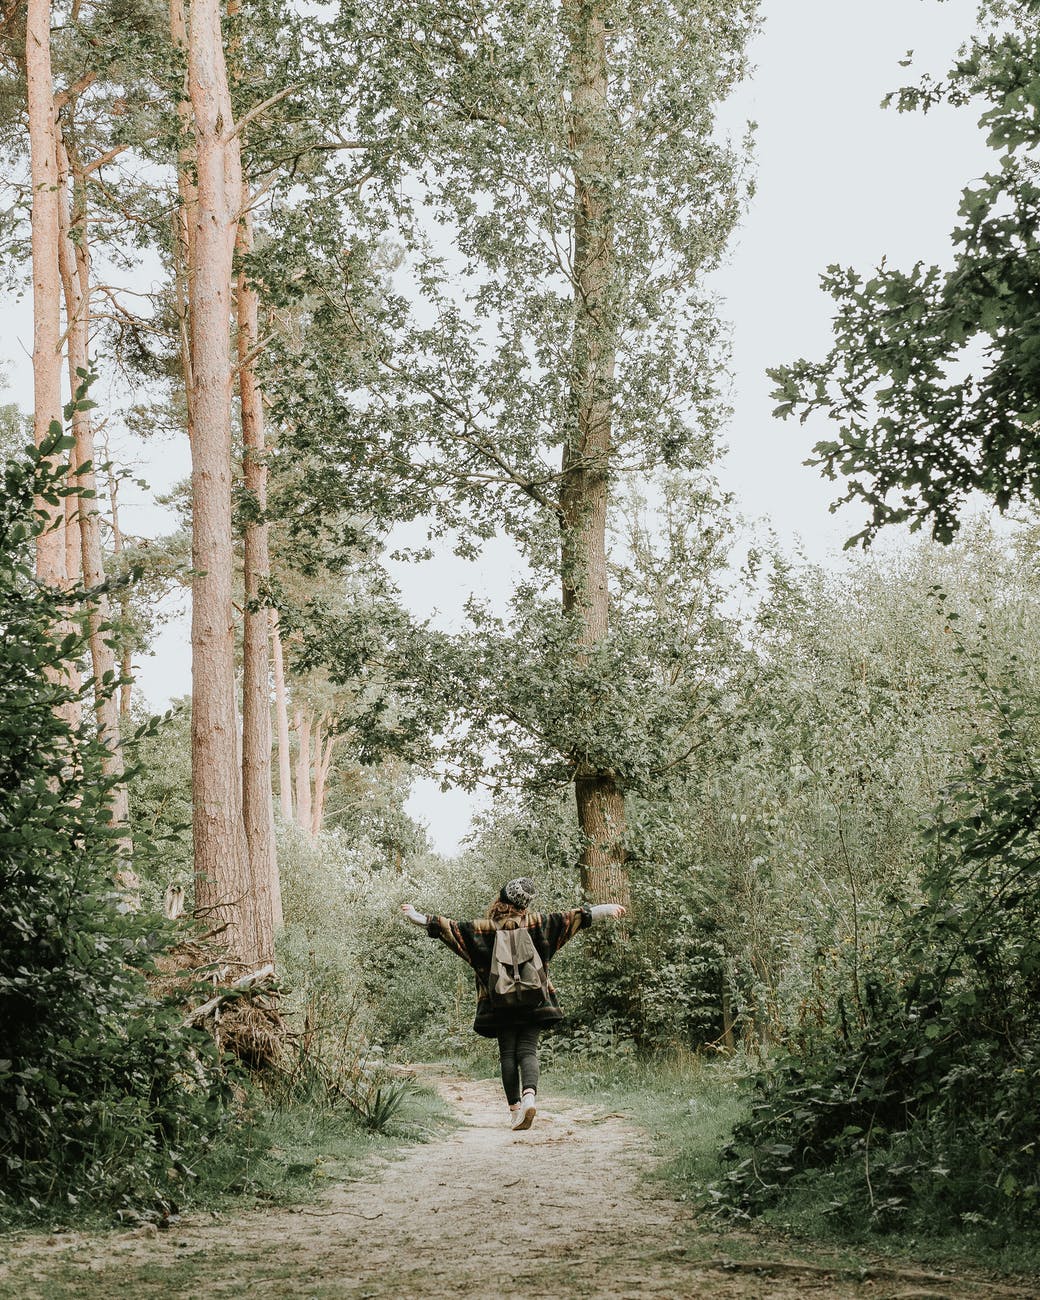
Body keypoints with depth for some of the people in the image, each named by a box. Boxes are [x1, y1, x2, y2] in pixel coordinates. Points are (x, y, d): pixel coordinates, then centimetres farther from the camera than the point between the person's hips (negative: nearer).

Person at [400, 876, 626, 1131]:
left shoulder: (485, 928, -1)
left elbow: (452, 928, -2)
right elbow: (567, 918, 3)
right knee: (528, 1051, 0)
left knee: (508, 1055, 6)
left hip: (499, 1003, 0)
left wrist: (419, 918, 6)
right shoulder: (534, 922, 1)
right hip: (533, 1000, 0)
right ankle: (530, 1094, -26)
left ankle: (515, 1107, 0)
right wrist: (604, 910, 9)